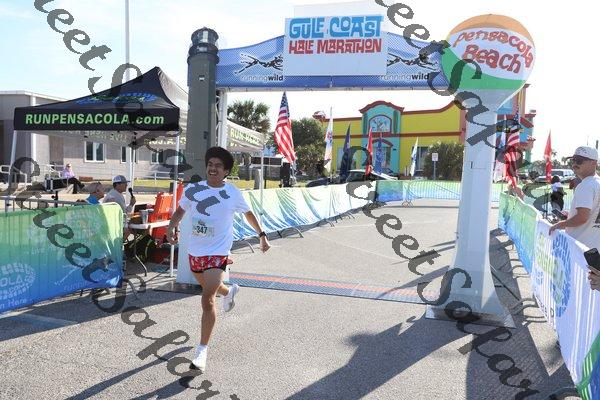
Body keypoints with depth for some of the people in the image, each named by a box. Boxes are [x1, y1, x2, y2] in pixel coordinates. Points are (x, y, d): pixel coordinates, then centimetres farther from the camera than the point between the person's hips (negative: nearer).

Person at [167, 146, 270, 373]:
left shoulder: (233, 194, -7)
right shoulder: (192, 190, -3)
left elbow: (248, 214, 9)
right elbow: (180, 210, 11)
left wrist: (262, 235, 10)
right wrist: (171, 227, -8)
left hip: (217, 252, -5)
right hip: (194, 250, 5)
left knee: (207, 300, -14)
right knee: (207, 286, 28)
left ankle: (202, 351, -2)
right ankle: (229, 291, 63)